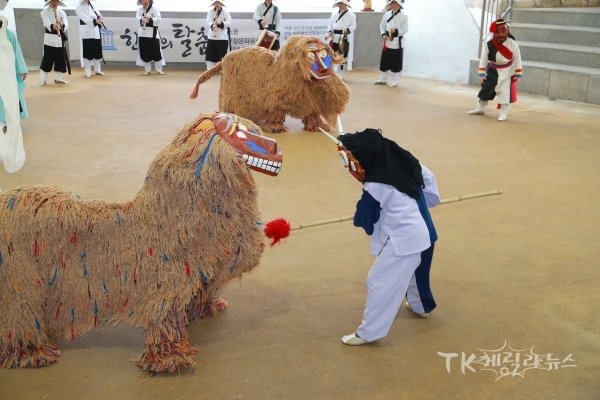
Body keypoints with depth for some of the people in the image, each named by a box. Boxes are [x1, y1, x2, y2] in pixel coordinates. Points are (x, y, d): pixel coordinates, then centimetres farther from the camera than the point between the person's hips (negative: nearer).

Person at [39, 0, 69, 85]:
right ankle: (43, 79, 5)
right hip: (49, 38, -4)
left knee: (61, 59, 7)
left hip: (60, 38, 4)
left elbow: (66, 25, -5)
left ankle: (58, 78, 22)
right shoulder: (45, 12, -2)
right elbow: (47, 23, -19)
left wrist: (62, 24, -28)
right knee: (47, 59, -4)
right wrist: (53, 26, -41)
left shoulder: (62, 12, 7)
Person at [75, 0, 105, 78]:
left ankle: (97, 70, 24)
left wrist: (99, 17, -10)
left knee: (98, 52, 10)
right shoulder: (79, 8, -6)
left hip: (95, 32, 6)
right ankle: (88, 72, 7)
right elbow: (85, 19, -19)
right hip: (86, 33, -5)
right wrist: (95, 21, -35)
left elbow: (97, 15, 16)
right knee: (87, 52, -3)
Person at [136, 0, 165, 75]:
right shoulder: (140, 8, 9)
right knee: (144, 53, 3)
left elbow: (158, 19, -9)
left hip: (152, 33, -3)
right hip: (142, 32, 3)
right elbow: (137, 17, -2)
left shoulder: (154, 8, -2)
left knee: (156, 52, 0)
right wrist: (142, 20, -23)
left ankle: (159, 70, 12)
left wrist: (150, 20, -23)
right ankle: (147, 70, 14)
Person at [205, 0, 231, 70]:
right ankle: (209, 70, 9)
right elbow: (208, 21, -6)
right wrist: (212, 25, -27)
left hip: (222, 36, -1)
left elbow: (229, 22, -6)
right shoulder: (210, 10, 0)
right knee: (210, 53, 1)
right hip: (212, 36, 1)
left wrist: (221, 23, -21)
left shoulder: (225, 11, -3)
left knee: (222, 55, 1)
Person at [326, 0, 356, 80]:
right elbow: (330, 24, 11)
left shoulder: (351, 14, -2)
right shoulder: (334, 13, 11)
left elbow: (353, 26, -5)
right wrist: (329, 33, -6)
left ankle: (340, 75, 10)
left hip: (344, 38, -4)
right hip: (334, 38, 4)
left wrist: (347, 30, -24)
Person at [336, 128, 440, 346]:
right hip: (423, 232, 9)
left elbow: (364, 219, -8)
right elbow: (428, 179, 13)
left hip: (403, 240, -9)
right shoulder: (405, 163, -1)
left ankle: (368, 332, 5)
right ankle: (421, 305, 55)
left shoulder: (376, 186, -21)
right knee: (415, 271, 32)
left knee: (379, 282, -1)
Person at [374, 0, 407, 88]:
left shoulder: (404, 16, -4)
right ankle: (383, 79, 23)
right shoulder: (386, 15, 8)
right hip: (387, 42, 4)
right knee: (384, 61, 10)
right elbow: (382, 26, 11)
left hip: (397, 42, -4)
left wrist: (396, 31, -24)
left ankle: (394, 81, 10)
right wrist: (383, 34, -6)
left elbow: (405, 29, -9)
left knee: (395, 63, 0)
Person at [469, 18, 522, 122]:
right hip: (493, 71, 2)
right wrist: (481, 74, -13)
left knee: (505, 92, -5)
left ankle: (503, 113, 6)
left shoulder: (513, 44, -20)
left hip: (507, 72, -2)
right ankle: (481, 108, 29)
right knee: (486, 89, 10)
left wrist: (518, 75, -10)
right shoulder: (489, 45, -19)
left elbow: (517, 60, -11)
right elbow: (483, 60, -11)